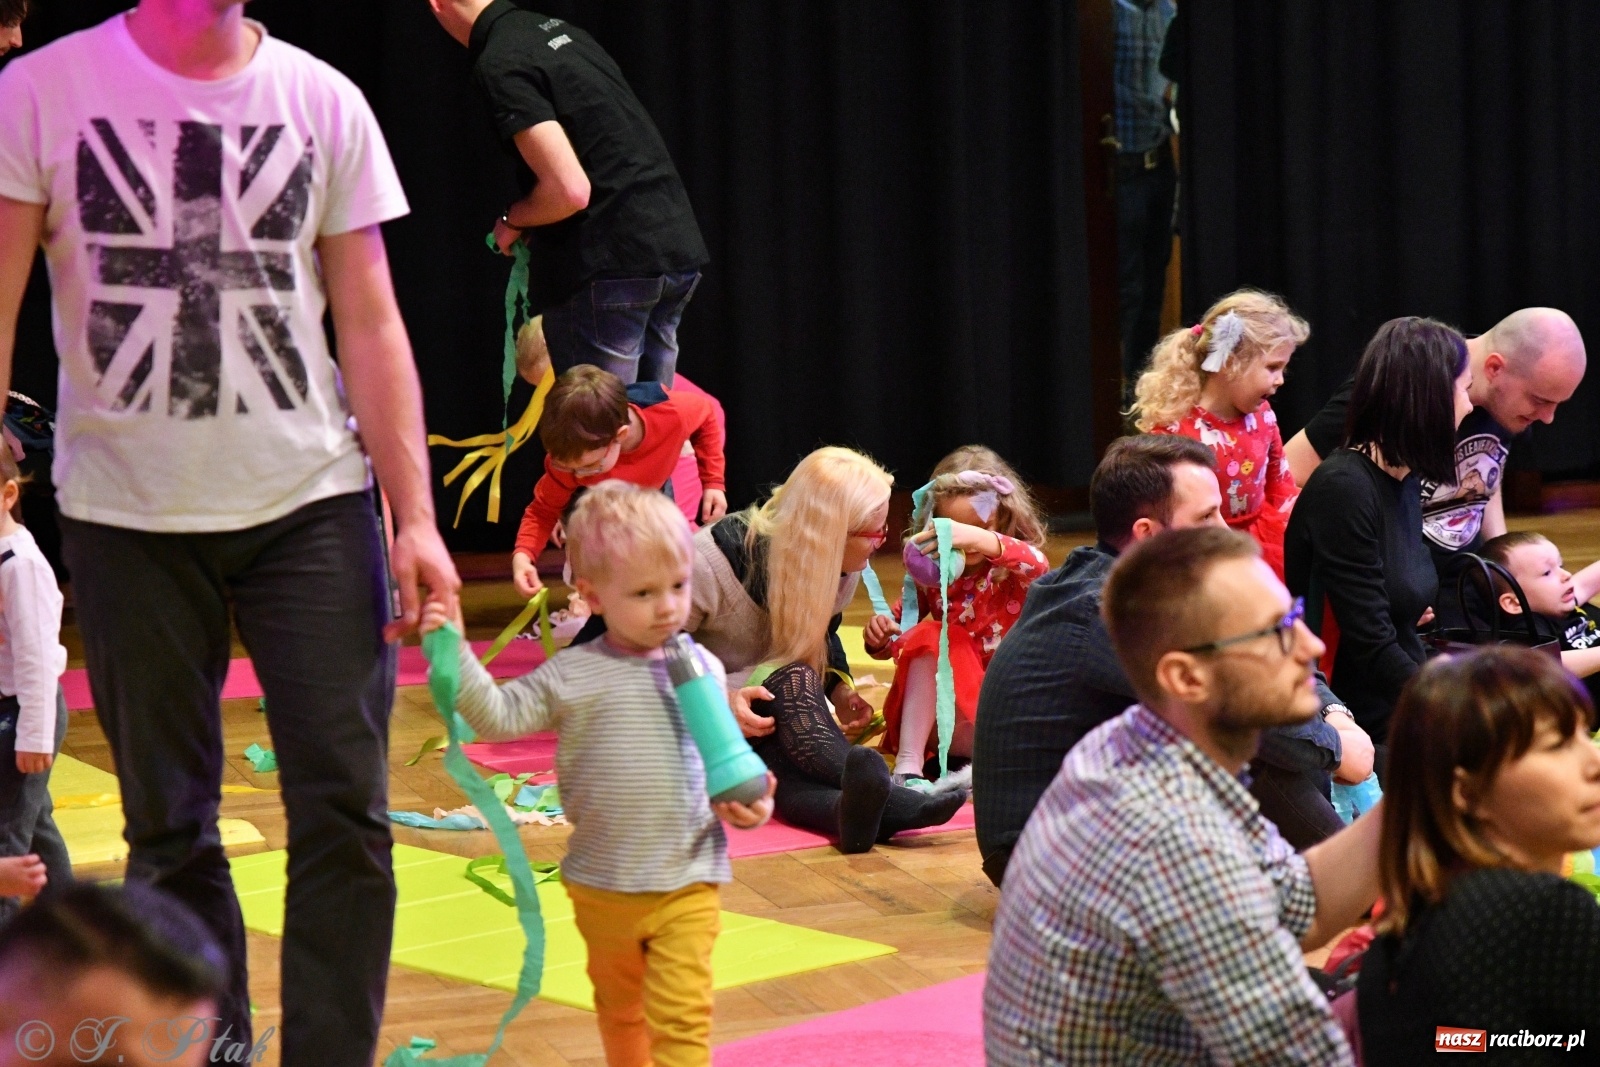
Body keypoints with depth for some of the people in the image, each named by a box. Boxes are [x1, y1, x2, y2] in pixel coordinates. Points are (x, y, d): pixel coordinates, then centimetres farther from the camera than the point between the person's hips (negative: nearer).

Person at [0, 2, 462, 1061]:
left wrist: (416, 518, -3)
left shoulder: (324, 102, 2)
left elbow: (371, 325, 4)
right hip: (126, 514, -1)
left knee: (344, 809, -4)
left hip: (310, 500, 1)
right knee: (169, 827, 7)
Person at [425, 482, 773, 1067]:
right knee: (619, 1006, 20)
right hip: (601, 884, 1)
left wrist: (747, 799, -9)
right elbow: (498, 714, -9)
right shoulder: (572, 676, -6)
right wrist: (455, 651, -20)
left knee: (680, 1015, -8)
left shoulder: (703, 670, 0)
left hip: (686, 884, -1)